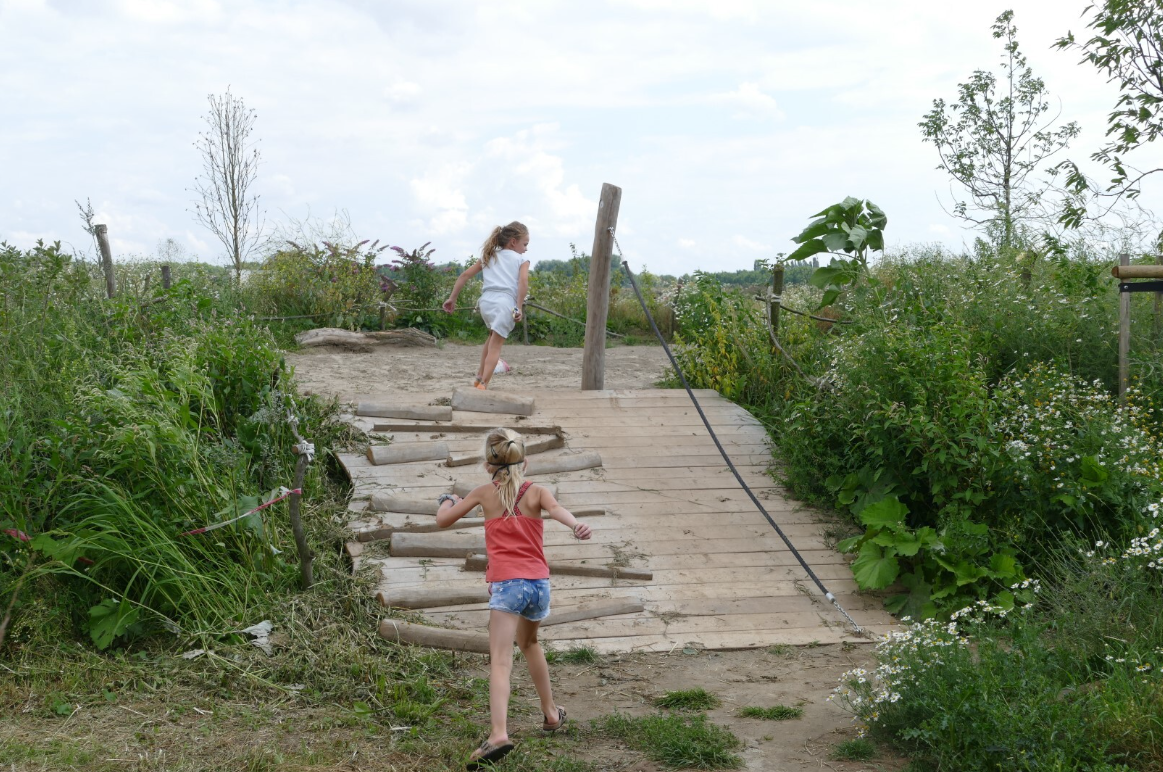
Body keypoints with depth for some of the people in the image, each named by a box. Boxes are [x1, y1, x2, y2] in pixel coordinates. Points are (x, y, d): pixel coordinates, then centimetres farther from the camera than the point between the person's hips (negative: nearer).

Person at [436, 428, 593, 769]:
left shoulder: (485, 492, 6)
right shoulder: (536, 492, 8)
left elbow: (443, 520, 13)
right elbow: (555, 508, -15)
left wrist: (448, 501, 34)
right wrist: (576, 525, -35)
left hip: (506, 584, -4)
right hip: (540, 583, 4)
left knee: (500, 662, -15)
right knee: (529, 643, 30)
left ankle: (499, 734, -34)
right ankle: (551, 713, 40)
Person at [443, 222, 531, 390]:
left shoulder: (489, 257, 26)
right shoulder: (521, 260, 12)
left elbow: (464, 275, 19)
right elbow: (523, 281, -9)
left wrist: (452, 298, 21)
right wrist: (519, 307, -10)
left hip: (485, 301, 5)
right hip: (505, 303, -5)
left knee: (493, 337, 29)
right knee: (496, 345, -3)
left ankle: (479, 377, 28)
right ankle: (483, 383, -14)